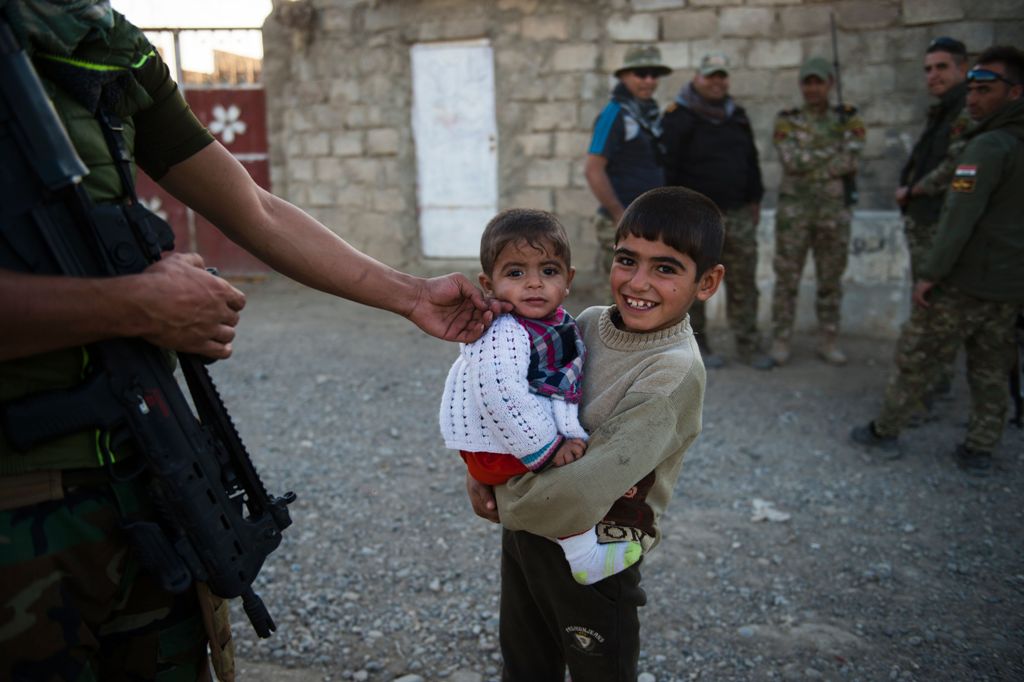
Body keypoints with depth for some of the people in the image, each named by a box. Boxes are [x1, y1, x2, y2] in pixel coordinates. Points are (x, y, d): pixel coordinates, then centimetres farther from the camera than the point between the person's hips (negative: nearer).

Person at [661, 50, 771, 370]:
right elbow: (668, 166, -9)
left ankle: (748, 346, 13)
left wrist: (754, 199, 19)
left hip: (738, 214, 6)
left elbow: (751, 160, 23)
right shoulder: (679, 116, -4)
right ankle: (697, 346, 15)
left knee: (743, 283, 5)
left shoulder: (737, 115, 16)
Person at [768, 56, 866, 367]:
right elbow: (791, 160, -13)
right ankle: (780, 340, 9)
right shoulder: (786, 120, 2)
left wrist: (809, 161, -13)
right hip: (794, 209, -1)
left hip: (834, 210, 2)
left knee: (831, 279, 8)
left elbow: (850, 161, -10)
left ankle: (828, 340, 17)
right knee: (787, 277, 0)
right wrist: (834, 153, -8)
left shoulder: (848, 120, 5)